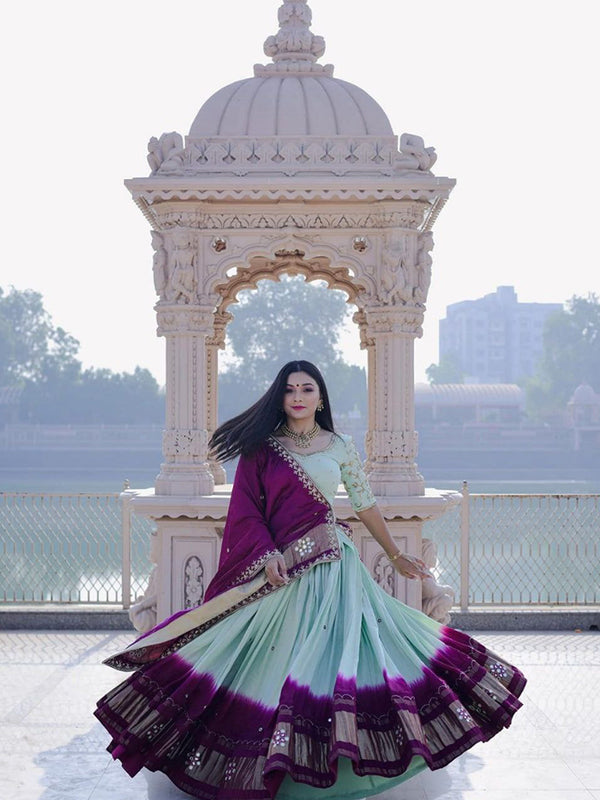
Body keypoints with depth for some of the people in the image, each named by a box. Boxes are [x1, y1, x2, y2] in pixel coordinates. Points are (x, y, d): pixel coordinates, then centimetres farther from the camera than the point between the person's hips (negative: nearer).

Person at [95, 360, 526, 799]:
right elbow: (247, 511, -1)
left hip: (333, 563, 1)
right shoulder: (261, 447, 3)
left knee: (341, 647, 0)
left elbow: (366, 505, 14)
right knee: (277, 657, 1)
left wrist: (396, 555, 17)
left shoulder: (340, 446, 7)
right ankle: (275, 757, 14)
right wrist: (267, 554, -15)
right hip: (282, 568, -1)